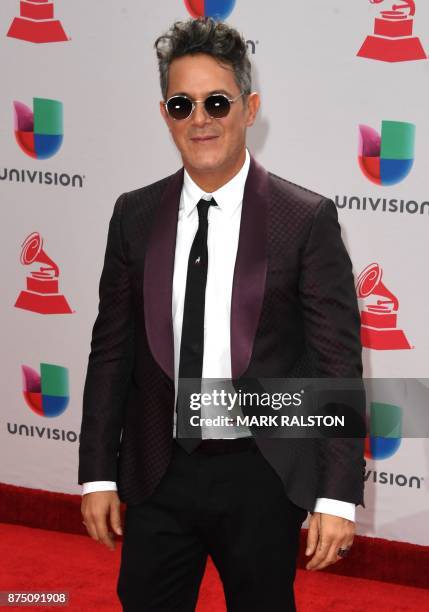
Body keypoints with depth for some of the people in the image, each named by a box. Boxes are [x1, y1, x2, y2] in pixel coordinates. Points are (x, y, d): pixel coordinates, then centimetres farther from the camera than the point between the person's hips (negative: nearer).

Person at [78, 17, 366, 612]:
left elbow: (339, 364, -8)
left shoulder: (308, 218, -8)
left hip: (262, 477, -2)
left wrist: (338, 496, -11)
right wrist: (98, 474, 5)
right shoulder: (134, 216, 3)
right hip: (158, 474, 3)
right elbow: (111, 350, 7)